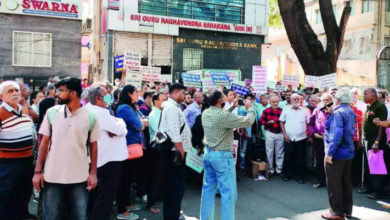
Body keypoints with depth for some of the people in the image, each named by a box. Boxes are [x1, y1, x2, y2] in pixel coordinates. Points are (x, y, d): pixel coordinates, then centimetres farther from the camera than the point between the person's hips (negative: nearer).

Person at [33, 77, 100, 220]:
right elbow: (44, 142, 3)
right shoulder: (51, 113, -1)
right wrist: (38, 171, 0)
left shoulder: (90, 117, -4)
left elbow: (93, 145, 2)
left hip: (80, 177, -1)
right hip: (52, 176, 1)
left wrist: (93, 173, -1)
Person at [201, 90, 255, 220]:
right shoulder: (224, 115, -21)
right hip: (222, 156, -8)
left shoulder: (205, 113, 2)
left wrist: (232, 107, 20)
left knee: (208, 188, 15)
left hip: (208, 153, 8)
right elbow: (248, 121, -17)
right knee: (228, 191, 1)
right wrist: (250, 108, 0)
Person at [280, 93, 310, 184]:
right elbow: (282, 122, 5)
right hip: (289, 138, 0)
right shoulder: (286, 109, 3)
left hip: (301, 138, 1)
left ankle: (299, 176, 17)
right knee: (288, 157, 6)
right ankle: (288, 174, 21)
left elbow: (308, 123, 9)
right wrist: (285, 134, -3)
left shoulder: (304, 111, 5)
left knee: (300, 158, 6)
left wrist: (309, 135, -2)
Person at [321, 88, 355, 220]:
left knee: (334, 183, 2)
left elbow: (336, 134, -27)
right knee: (345, 181, 17)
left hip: (337, 153, -9)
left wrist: (330, 152, -24)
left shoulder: (338, 112, -19)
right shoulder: (350, 112, 9)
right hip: (348, 151, 9)